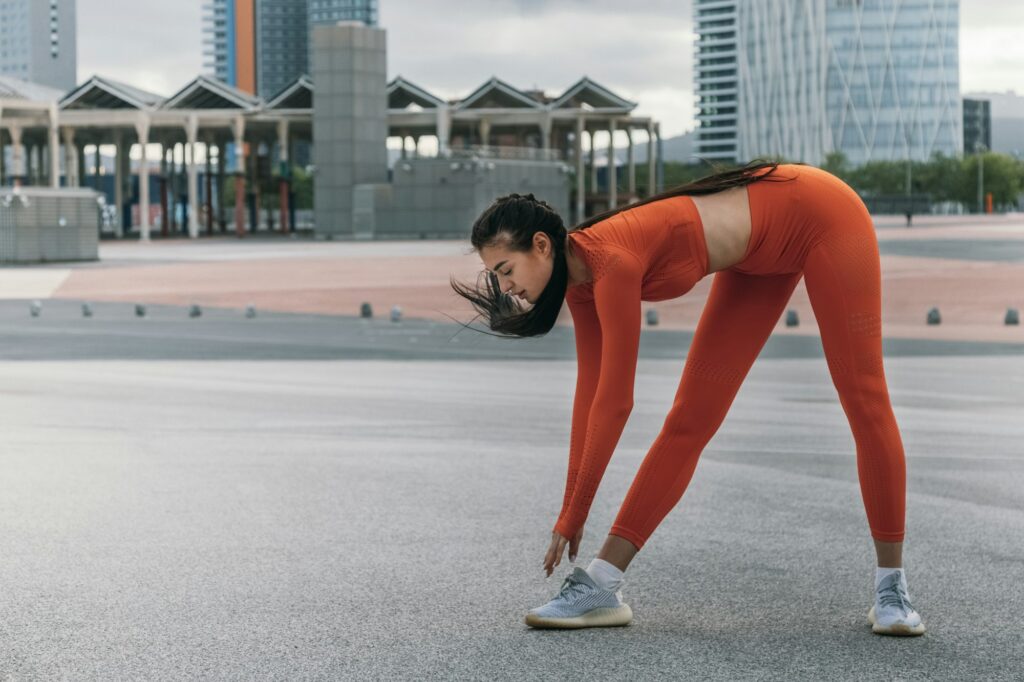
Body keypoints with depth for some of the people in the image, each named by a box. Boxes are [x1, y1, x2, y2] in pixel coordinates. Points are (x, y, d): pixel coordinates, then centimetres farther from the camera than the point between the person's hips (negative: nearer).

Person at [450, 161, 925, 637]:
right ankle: (600, 587, -4)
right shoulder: (579, 278, -8)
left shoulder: (611, 262, -32)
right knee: (688, 420, 0)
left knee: (866, 403, -3)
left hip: (820, 214, -8)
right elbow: (591, 393, -1)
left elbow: (615, 400, -29)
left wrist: (574, 513, -21)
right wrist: (570, 512, 2)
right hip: (760, 258, 8)